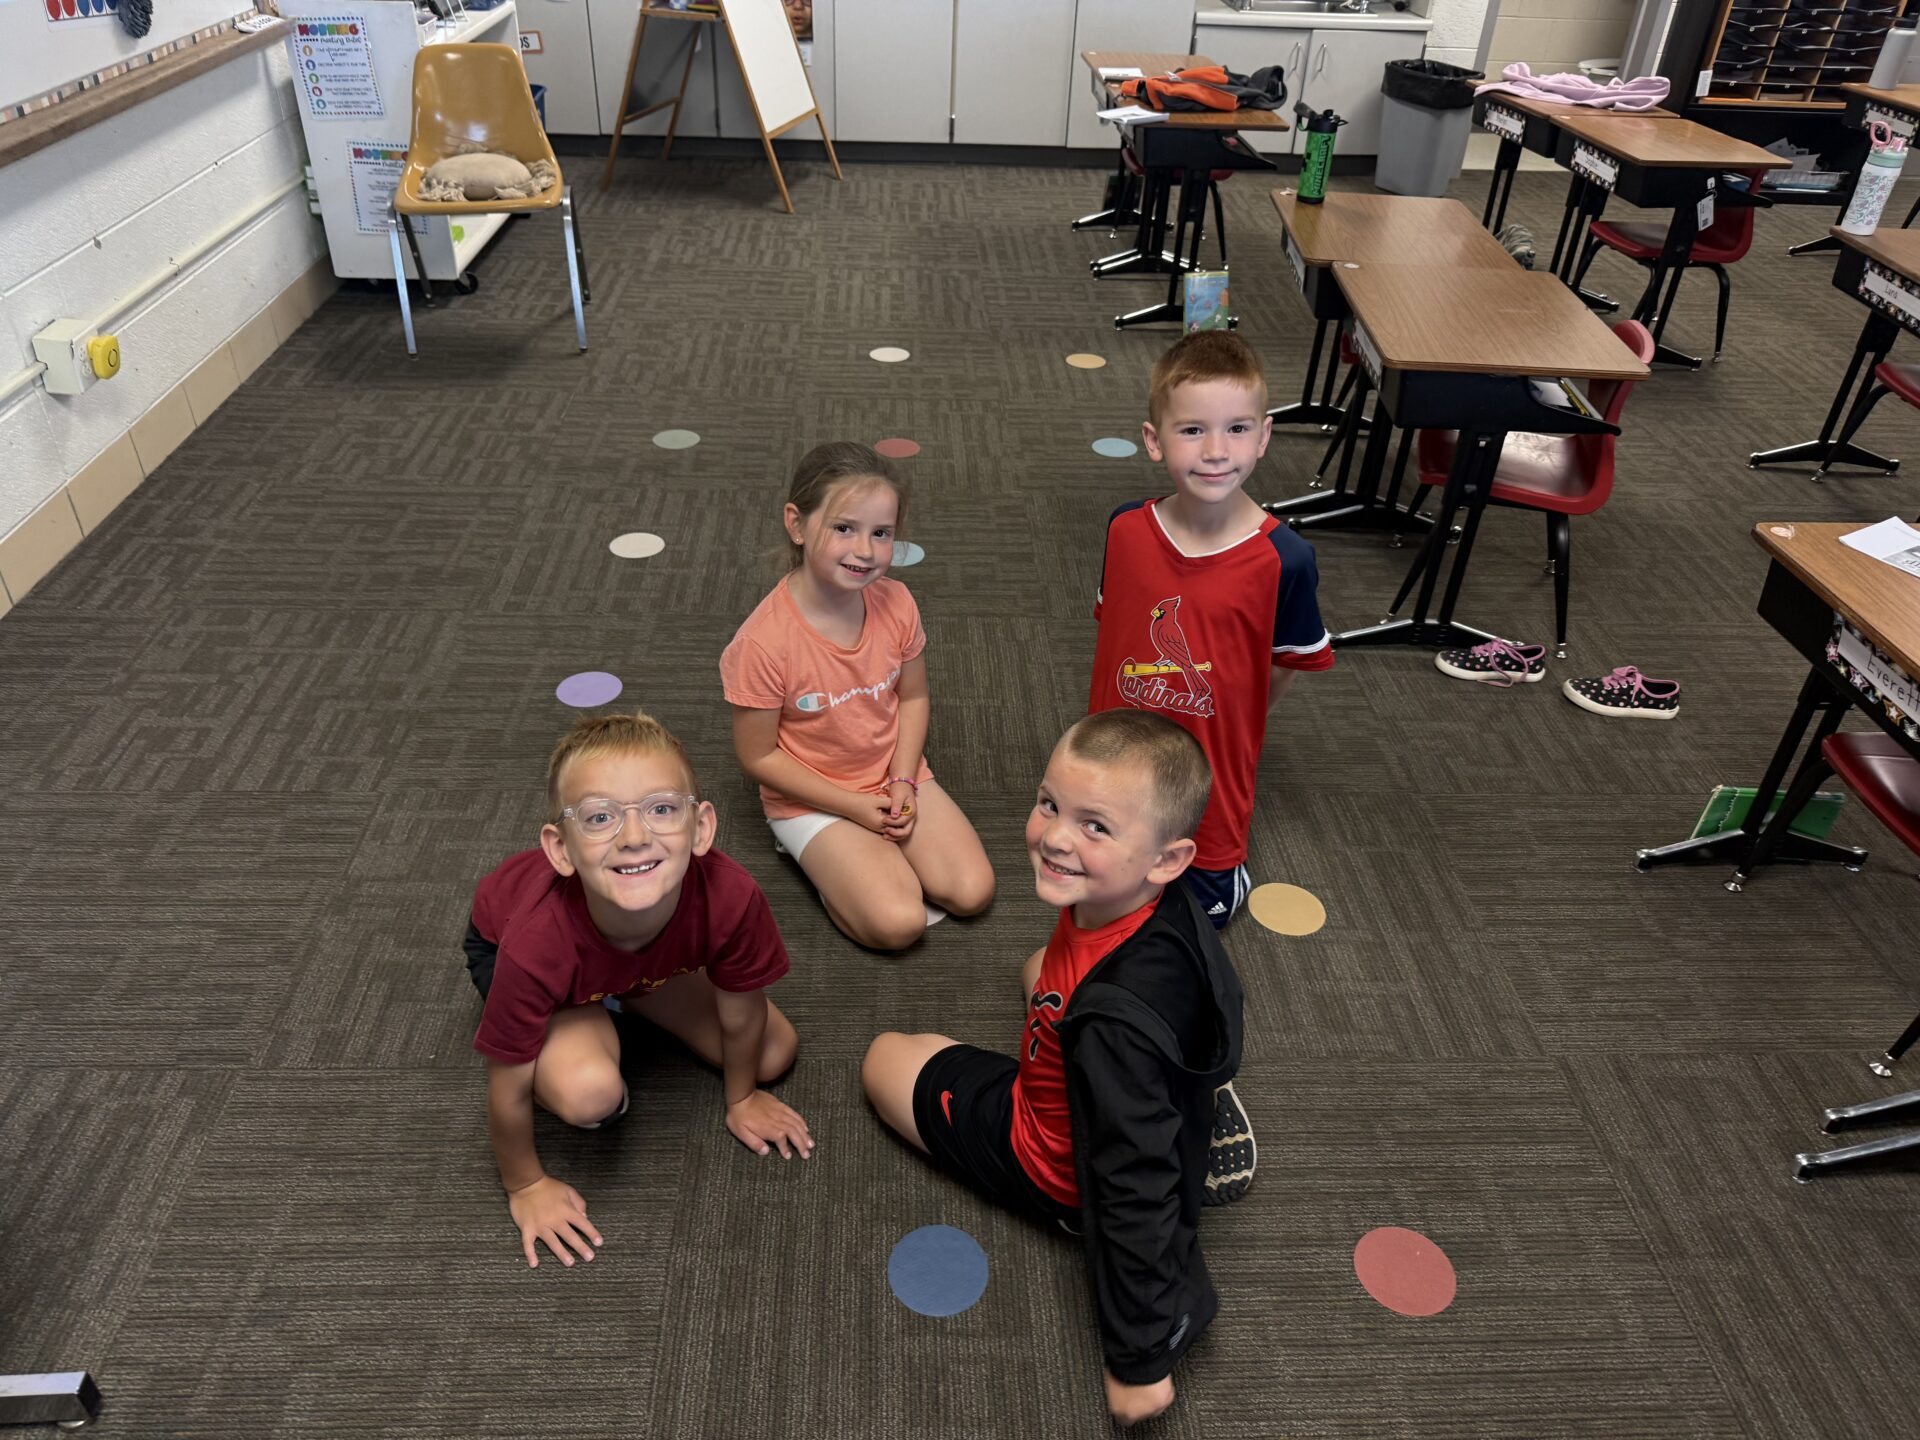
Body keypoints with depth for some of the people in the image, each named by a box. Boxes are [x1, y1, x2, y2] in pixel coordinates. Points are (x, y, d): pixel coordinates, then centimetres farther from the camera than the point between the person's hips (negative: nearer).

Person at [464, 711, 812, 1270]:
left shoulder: (730, 897, -40)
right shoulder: (535, 946, -44)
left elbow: (740, 1014, -18)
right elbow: (510, 1089, -25)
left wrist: (742, 1098, 0)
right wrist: (526, 1186, -9)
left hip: (655, 954, 4)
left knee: (776, 1052, 4)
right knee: (589, 1093, -31)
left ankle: (618, 1001, 21)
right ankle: (582, 1023, 4)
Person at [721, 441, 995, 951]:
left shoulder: (896, 603, -12)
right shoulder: (764, 641, -26)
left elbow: (912, 697, 3)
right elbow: (758, 757, -16)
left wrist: (902, 783, -11)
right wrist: (857, 807, -16)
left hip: (897, 780, 5)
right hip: (812, 798, -4)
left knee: (971, 893, -7)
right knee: (898, 923, -19)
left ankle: (880, 858, 14)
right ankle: (830, 861, 8)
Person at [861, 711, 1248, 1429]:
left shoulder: (1116, 1020, -44)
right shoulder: (1156, 901, -20)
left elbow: (1136, 1186, -36)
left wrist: (1139, 1359, -24)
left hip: (1060, 1173, -7)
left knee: (887, 1058, 10)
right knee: (1039, 968, 34)